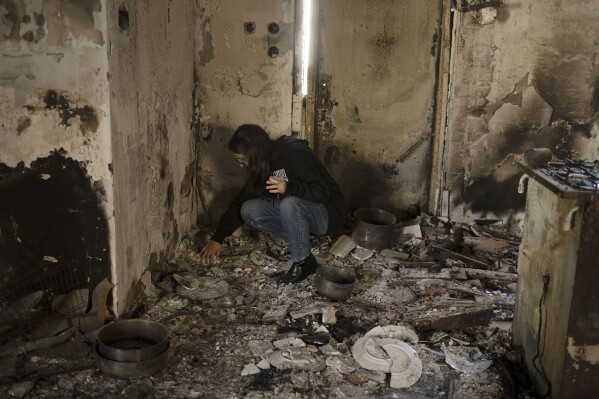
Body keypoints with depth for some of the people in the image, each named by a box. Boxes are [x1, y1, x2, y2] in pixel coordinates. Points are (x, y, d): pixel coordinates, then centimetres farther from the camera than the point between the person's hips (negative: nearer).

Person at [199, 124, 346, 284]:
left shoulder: (296, 154, -23)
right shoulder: (264, 165, 0)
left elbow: (323, 192, -26)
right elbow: (241, 200, 3)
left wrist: (289, 188, -40)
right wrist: (217, 238, 0)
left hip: (328, 213, -7)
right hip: (296, 211, 7)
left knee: (289, 204, -37)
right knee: (248, 210, -10)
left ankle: (304, 262, -17)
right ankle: (302, 239, -2)